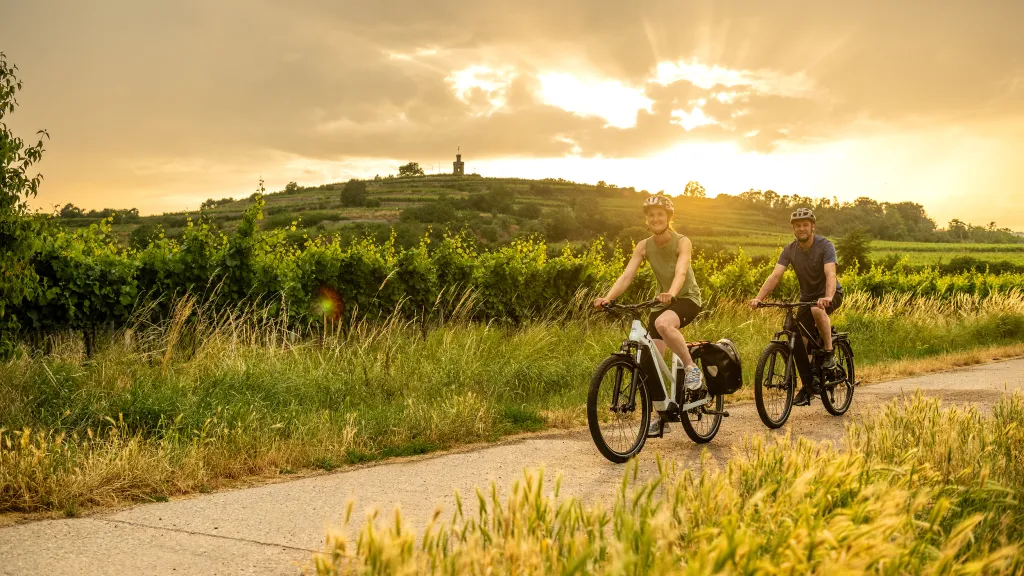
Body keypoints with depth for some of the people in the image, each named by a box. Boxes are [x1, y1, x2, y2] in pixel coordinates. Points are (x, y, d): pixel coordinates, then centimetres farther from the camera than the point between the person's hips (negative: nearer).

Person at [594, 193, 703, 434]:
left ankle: (690, 367, -17)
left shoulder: (682, 242, -17)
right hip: (663, 301, 5)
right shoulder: (643, 246, -5)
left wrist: (671, 293, -55)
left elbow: (681, 272, -34)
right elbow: (627, 275, -16)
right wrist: (607, 298, -33)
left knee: (663, 324, -39)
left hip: (687, 298, -5)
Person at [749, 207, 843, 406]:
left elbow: (830, 274, -34)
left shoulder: (825, 246, -20)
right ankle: (806, 388, 14)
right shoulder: (790, 250, -8)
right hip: (807, 297, 5)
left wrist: (827, 297, -54)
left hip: (830, 294, -5)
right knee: (800, 343, -2)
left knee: (817, 309, -39)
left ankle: (829, 353, -20)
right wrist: (759, 298, -35)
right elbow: (775, 275, -19)